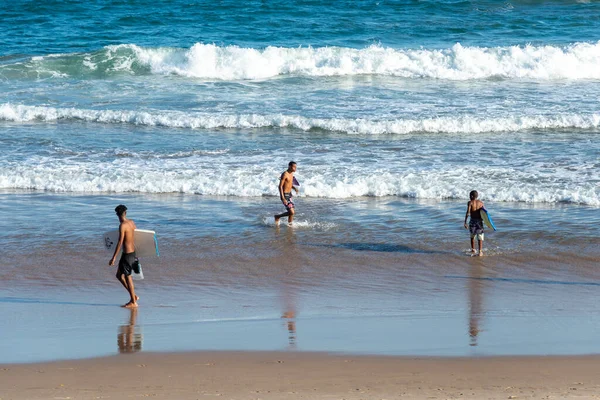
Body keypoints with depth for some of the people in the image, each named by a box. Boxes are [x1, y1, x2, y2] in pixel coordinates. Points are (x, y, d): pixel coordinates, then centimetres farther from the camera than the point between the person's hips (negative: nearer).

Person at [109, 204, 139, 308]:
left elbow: (120, 242, -22)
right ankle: (133, 296, 20)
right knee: (119, 275, 18)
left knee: (128, 277, 2)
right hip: (133, 251, 8)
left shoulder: (122, 226, -19)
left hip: (127, 254, -8)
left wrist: (114, 258, -20)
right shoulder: (131, 222, 5)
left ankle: (133, 302, 8)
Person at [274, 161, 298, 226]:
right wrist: (283, 198, -25)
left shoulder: (291, 174, 9)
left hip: (289, 194, 9)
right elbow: (280, 186, -20)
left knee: (292, 212, 11)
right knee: (291, 212, -13)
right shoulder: (285, 174, -18)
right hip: (284, 195, -9)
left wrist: (294, 188, 1)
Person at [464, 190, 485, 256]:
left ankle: (473, 250, 24)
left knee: (472, 236, 20)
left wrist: (465, 222, -12)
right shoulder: (481, 202, 3)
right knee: (480, 237, 6)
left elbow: (468, 213, -13)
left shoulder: (470, 203, -5)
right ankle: (480, 251, -1)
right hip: (480, 220, 1)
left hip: (472, 221, -1)